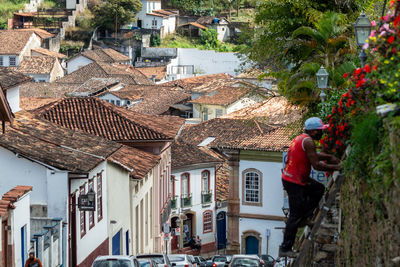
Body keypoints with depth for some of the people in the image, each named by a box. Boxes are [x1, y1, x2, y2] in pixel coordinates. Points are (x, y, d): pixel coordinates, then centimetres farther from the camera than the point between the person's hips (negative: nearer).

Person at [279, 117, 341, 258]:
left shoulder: (301, 138, 12)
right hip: (294, 182, -10)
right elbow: (316, 165, -20)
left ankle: (302, 218, 20)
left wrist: (329, 157, 19)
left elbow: (313, 155, 29)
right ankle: (285, 249, -1)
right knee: (295, 215, -4)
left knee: (319, 189, 25)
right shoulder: (308, 141, -18)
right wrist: (334, 167, -8)